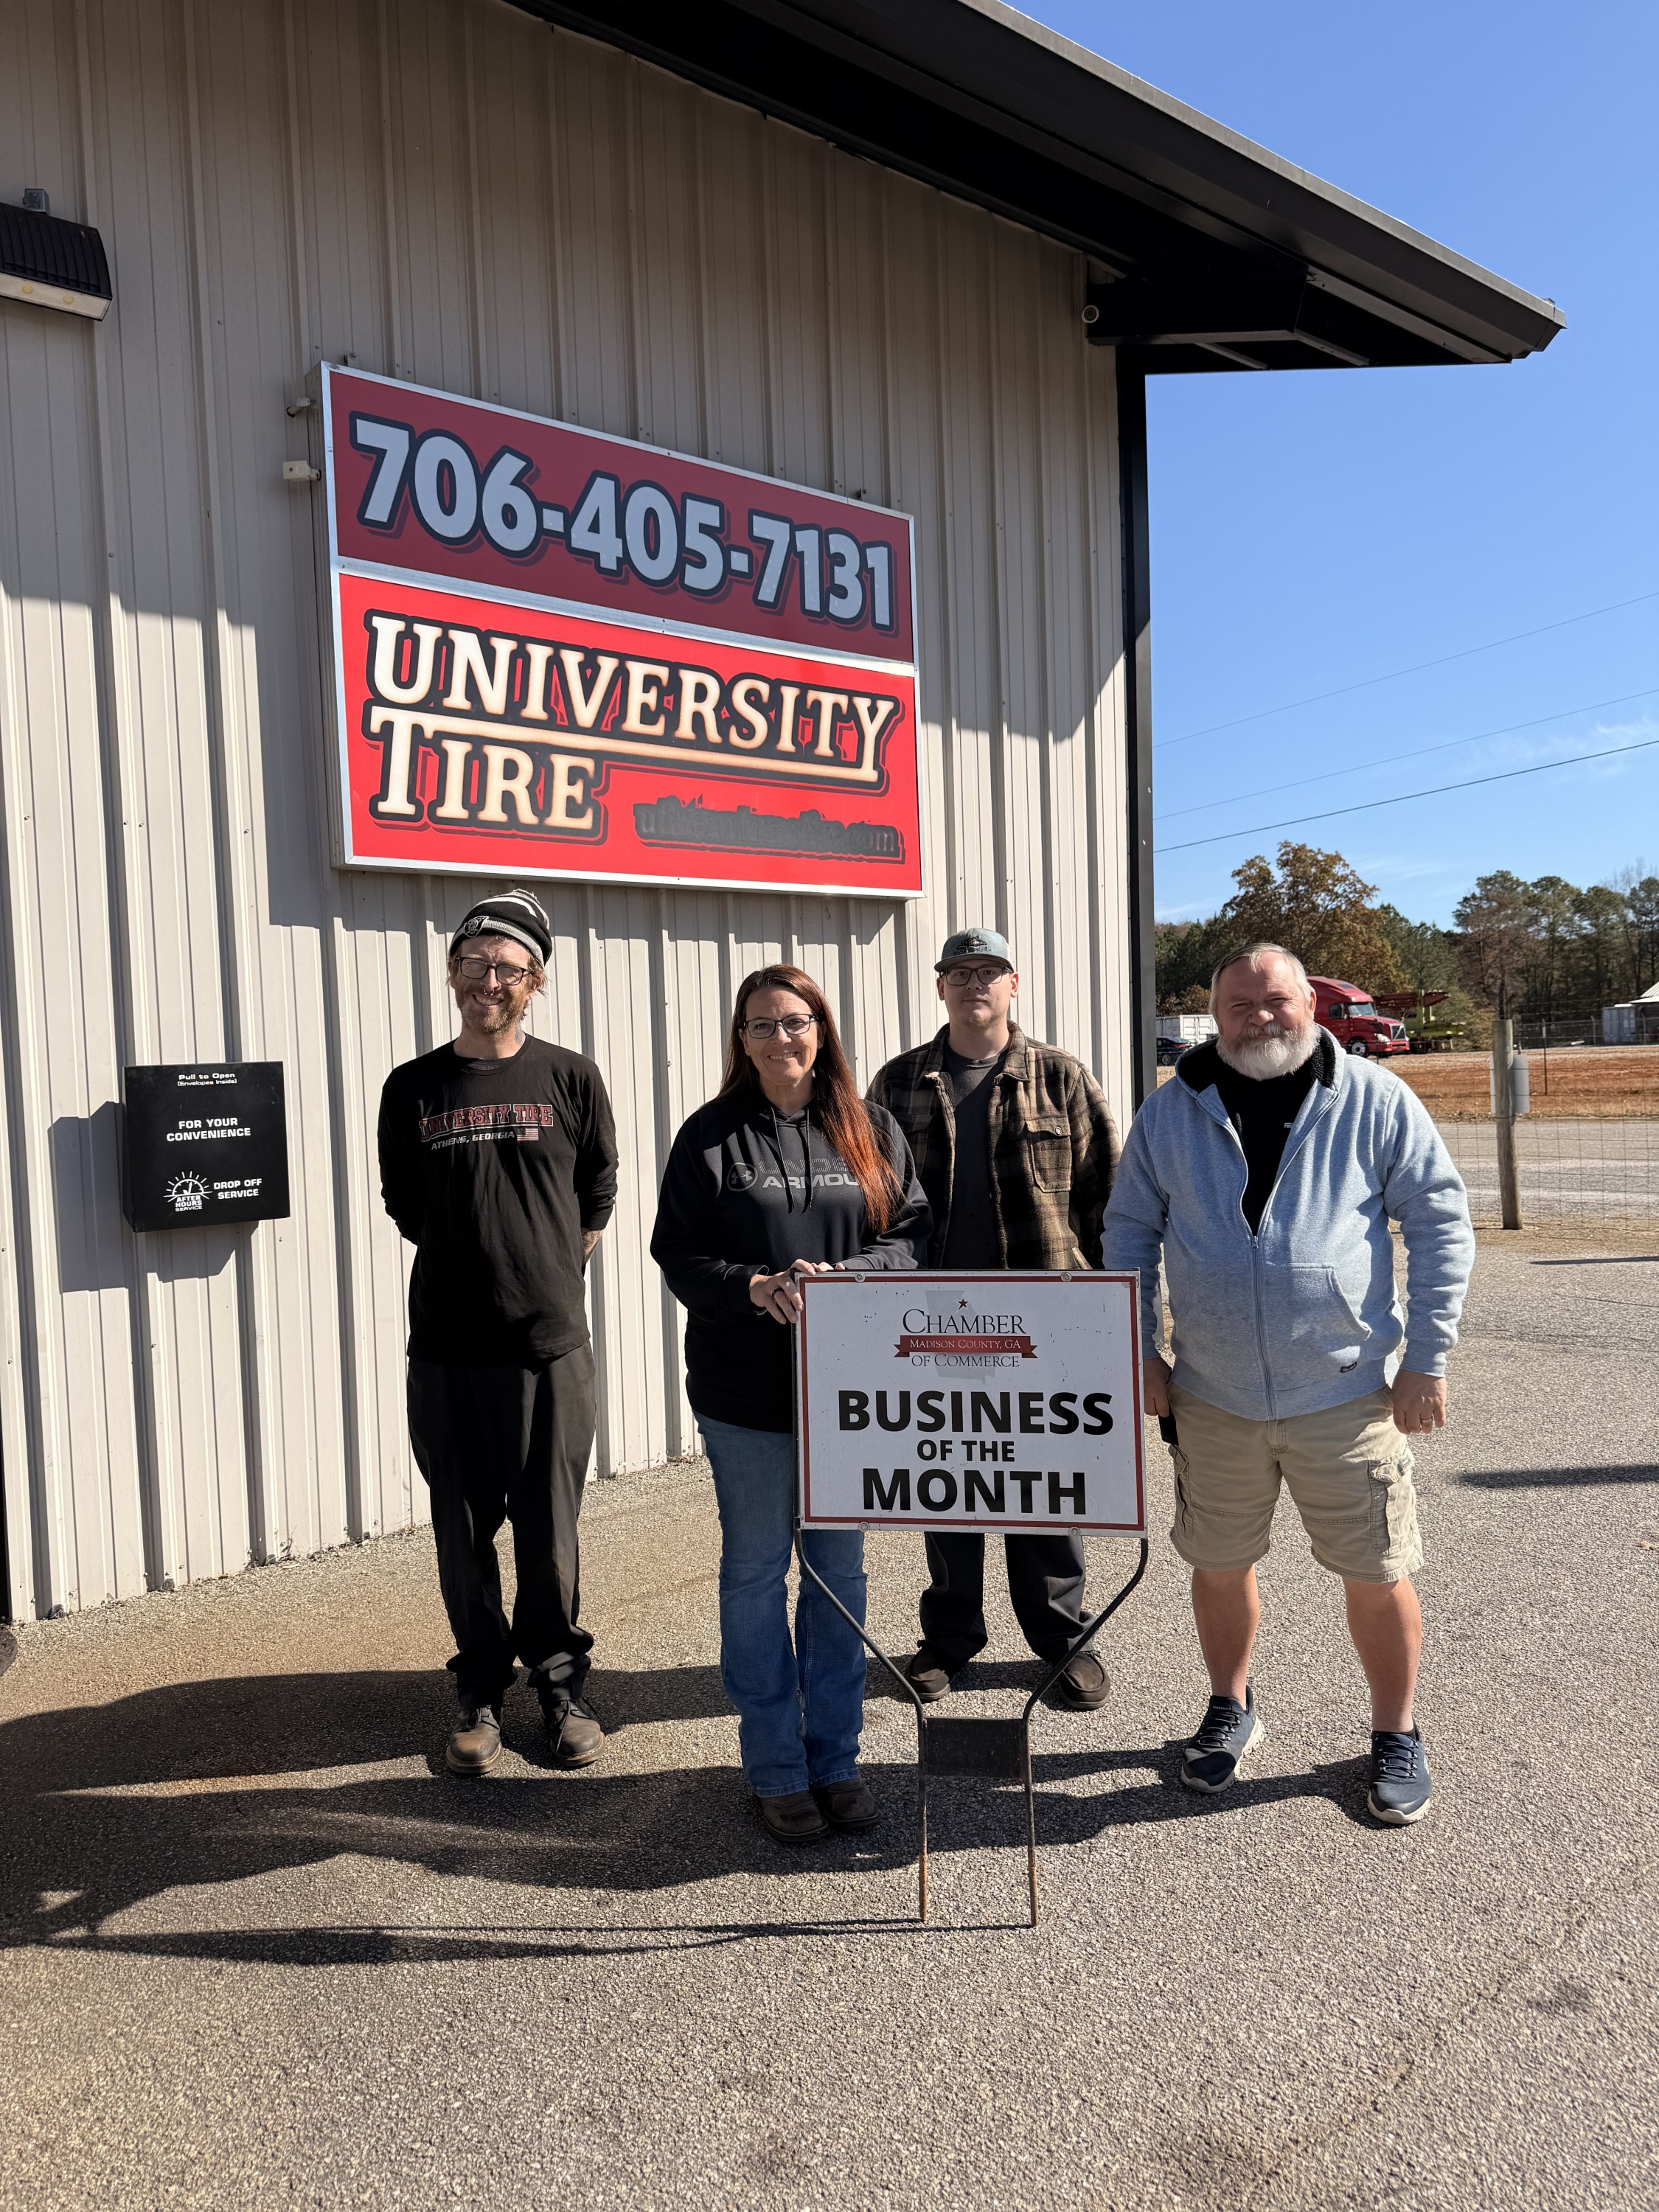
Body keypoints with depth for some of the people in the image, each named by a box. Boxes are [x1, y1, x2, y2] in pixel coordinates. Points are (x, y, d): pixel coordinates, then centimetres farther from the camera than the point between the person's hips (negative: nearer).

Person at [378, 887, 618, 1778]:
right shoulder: (413, 1088, 4)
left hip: (550, 1343, -1)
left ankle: (561, 1686, 26)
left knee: (550, 1536, 6)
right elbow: (406, 1208, 14)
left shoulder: (571, 1079, 1)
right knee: (464, 1536, 10)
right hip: (446, 1347, 1)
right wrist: (472, 1262, 12)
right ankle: (481, 1694, 28)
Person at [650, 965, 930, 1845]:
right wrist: (754, 1287, -21)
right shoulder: (710, 1136, 0)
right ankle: (776, 1770, 25)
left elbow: (913, 1236, 2)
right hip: (745, 1393, -2)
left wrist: (840, 1277, -16)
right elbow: (678, 1255, -3)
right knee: (756, 1574, 9)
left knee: (841, 1570, 12)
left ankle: (836, 1758, 28)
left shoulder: (872, 1132, 5)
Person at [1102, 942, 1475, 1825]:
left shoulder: (1374, 1100, -3)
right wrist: (1140, 1353, 4)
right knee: (1219, 1566, 15)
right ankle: (1231, 1709, 40)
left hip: (1346, 1391, -2)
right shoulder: (1171, 1112, 2)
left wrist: (1427, 1359, -4)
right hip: (1212, 1395, 2)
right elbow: (1130, 1234, 9)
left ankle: (1395, 1735, 32)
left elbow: (1442, 1223, 0)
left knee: (1377, 1577, 7)